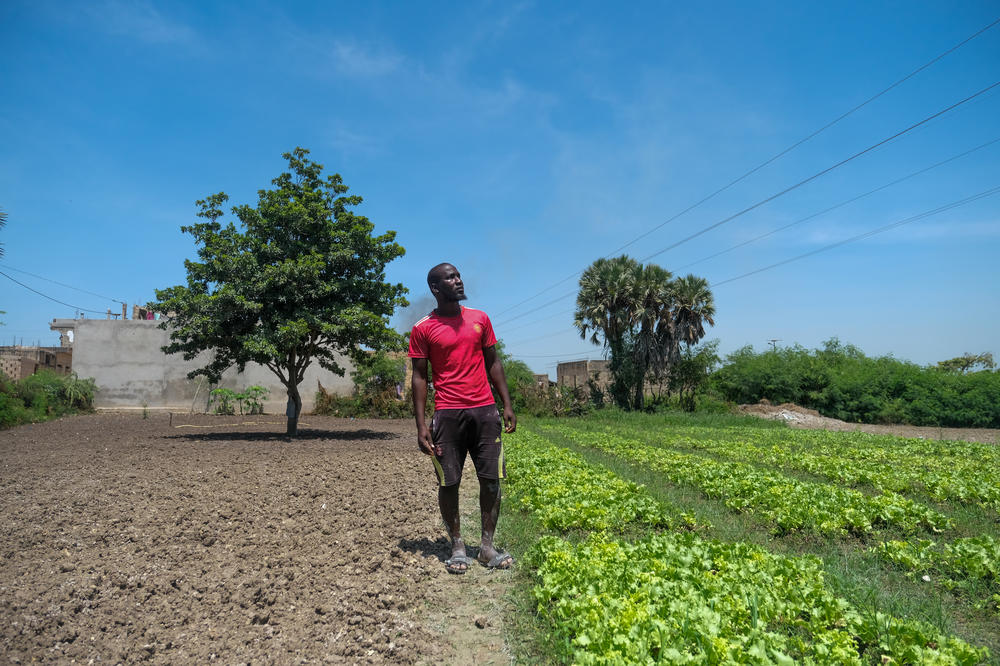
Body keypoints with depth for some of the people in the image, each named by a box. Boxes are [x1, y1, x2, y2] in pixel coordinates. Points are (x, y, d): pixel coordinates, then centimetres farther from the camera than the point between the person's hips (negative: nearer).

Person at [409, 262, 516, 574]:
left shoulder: (480, 318, 11)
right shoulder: (423, 329, 1)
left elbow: (493, 363, 15)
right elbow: (419, 377, 1)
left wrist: (507, 405, 8)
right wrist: (420, 425, -5)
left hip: (485, 411, 3)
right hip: (447, 414, -3)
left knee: (491, 478, 2)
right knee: (448, 482, 1)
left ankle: (487, 547, 14)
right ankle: (457, 547, 16)